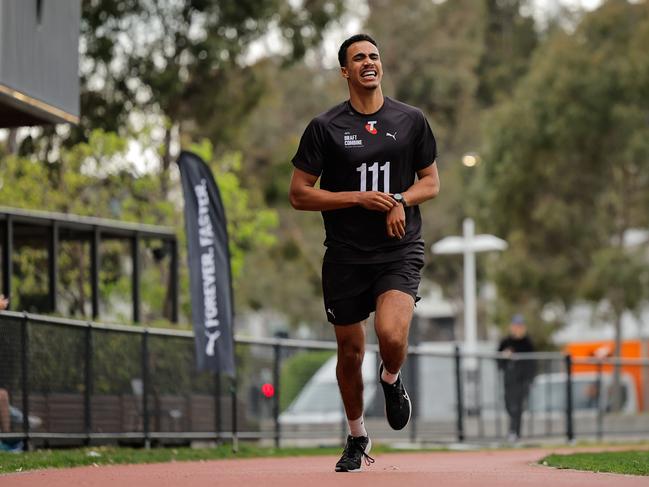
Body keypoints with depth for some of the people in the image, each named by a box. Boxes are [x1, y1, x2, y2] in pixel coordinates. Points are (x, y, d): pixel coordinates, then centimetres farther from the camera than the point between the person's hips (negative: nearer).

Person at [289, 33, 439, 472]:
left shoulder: (411, 120, 5)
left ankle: (391, 379, 13)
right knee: (350, 351, 8)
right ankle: (357, 438, 30)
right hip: (346, 255, 0)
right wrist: (360, 197, -13)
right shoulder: (325, 127, -1)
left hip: (400, 250, 0)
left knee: (392, 335, -24)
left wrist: (401, 200, -9)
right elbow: (299, 194, -2)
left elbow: (431, 183, 12)